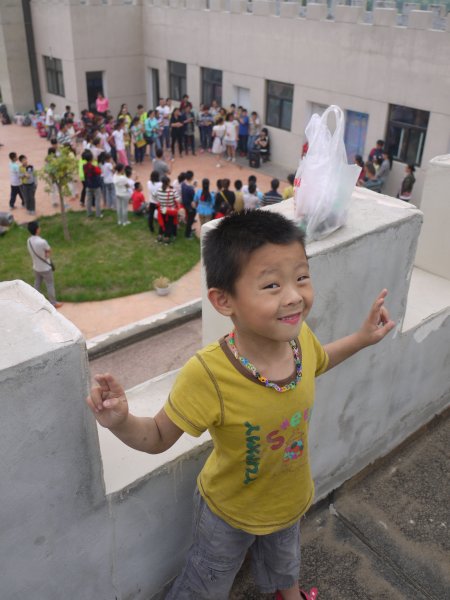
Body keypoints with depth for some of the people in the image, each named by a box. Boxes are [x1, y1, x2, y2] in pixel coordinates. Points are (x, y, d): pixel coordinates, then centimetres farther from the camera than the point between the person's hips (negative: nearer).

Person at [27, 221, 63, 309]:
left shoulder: (29, 240, -7)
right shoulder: (42, 242, -31)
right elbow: (49, 251, -14)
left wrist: (45, 254, -7)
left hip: (36, 267, 6)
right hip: (46, 268, -6)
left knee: (37, 284, 21)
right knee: (50, 285, 10)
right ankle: (53, 303, 22)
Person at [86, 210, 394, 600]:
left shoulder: (299, 335, -25)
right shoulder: (207, 376, -41)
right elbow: (159, 438, -26)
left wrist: (362, 338, -5)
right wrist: (120, 422, -45)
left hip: (291, 499, 5)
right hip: (230, 512, -5)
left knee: (284, 560, 38)